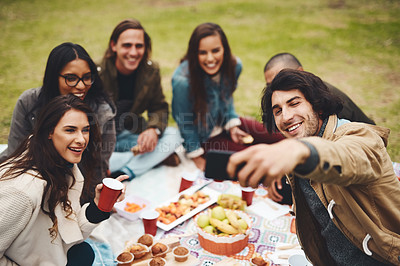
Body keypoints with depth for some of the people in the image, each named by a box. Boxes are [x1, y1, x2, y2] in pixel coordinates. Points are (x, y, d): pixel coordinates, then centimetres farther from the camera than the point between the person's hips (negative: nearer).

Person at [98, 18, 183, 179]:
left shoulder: (151, 70, -6)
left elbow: (159, 107, 3)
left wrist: (154, 129, -21)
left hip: (131, 134, 4)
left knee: (173, 136, -17)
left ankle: (123, 173, -22)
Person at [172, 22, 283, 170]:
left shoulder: (234, 65, -17)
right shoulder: (183, 81, -34)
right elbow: (184, 122, -19)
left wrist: (232, 126, 0)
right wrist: (196, 156, -11)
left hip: (224, 123, 6)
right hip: (204, 137, -6)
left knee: (278, 138, 2)